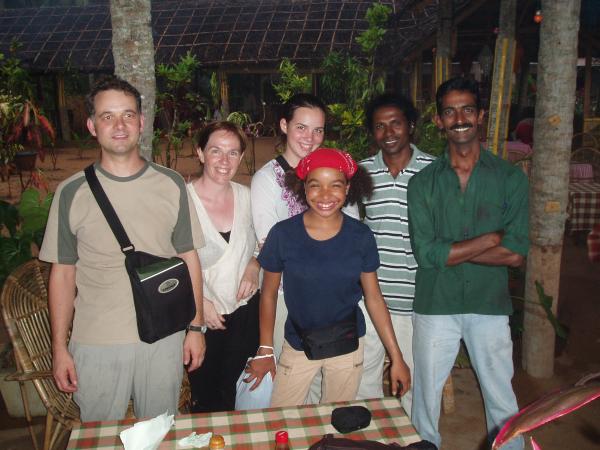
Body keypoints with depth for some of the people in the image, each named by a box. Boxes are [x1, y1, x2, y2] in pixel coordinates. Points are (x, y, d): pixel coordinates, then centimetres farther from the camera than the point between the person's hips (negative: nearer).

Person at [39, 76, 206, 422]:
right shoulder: (72, 193, -3)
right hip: (95, 344, 0)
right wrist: (59, 348, 2)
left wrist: (196, 328, 2)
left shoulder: (171, 185, -1)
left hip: (164, 339, 1)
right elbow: (63, 274, 2)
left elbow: (189, 259, 3)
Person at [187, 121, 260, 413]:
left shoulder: (245, 195, -1)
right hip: (202, 315, -4)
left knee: (234, 392, 20)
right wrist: (200, 302, -14)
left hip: (245, 310, 4)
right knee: (206, 399, 14)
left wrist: (254, 264, -6)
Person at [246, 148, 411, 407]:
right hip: (298, 347, -1)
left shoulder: (361, 237, -11)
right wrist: (265, 351, 0)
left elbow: (374, 298, -3)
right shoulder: (283, 234, -14)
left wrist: (396, 358, -2)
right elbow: (269, 294, -3)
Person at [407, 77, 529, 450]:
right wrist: (491, 239, -13)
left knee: (502, 401, 14)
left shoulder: (510, 178, -2)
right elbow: (426, 253, -13)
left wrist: (449, 250, -14)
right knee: (426, 398, 15)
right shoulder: (424, 182, -2)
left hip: (490, 306, 0)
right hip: (435, 306, 0)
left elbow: (516, 253, -10)